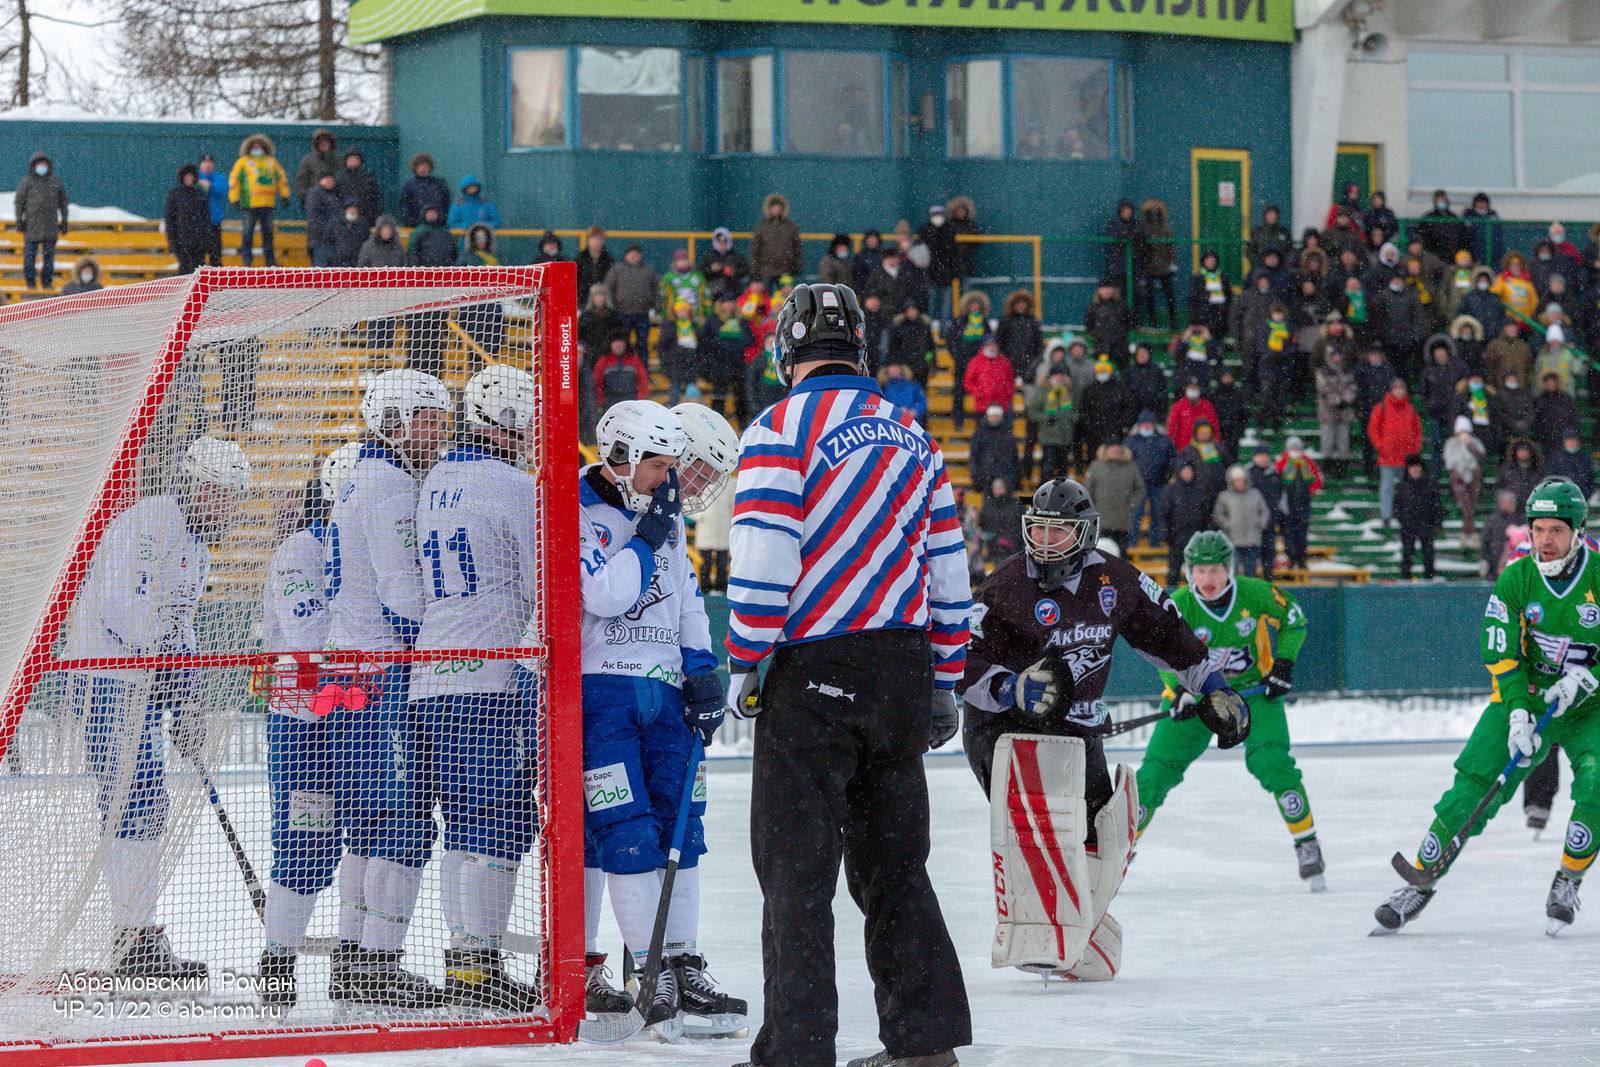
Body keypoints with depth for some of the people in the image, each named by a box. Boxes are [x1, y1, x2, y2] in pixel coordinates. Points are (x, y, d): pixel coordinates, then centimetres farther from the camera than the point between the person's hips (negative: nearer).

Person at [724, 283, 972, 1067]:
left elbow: (763, 565, -15)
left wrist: (743, 667, -5)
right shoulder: (911, 437, 13)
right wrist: (944, 684, 21)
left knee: (797, 869, -2)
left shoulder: (780, 430, -7)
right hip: (903, 676, 6)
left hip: (814, 677, -6)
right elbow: (948, 571, 15)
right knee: (893, 863, 14)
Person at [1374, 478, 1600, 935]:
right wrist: (1518, 712, -22)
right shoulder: (1516, 579, -8)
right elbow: (1502, 654, -9)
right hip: (1528, 695, 2)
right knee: (1474, 785, -12)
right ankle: (1421, 881, -4)